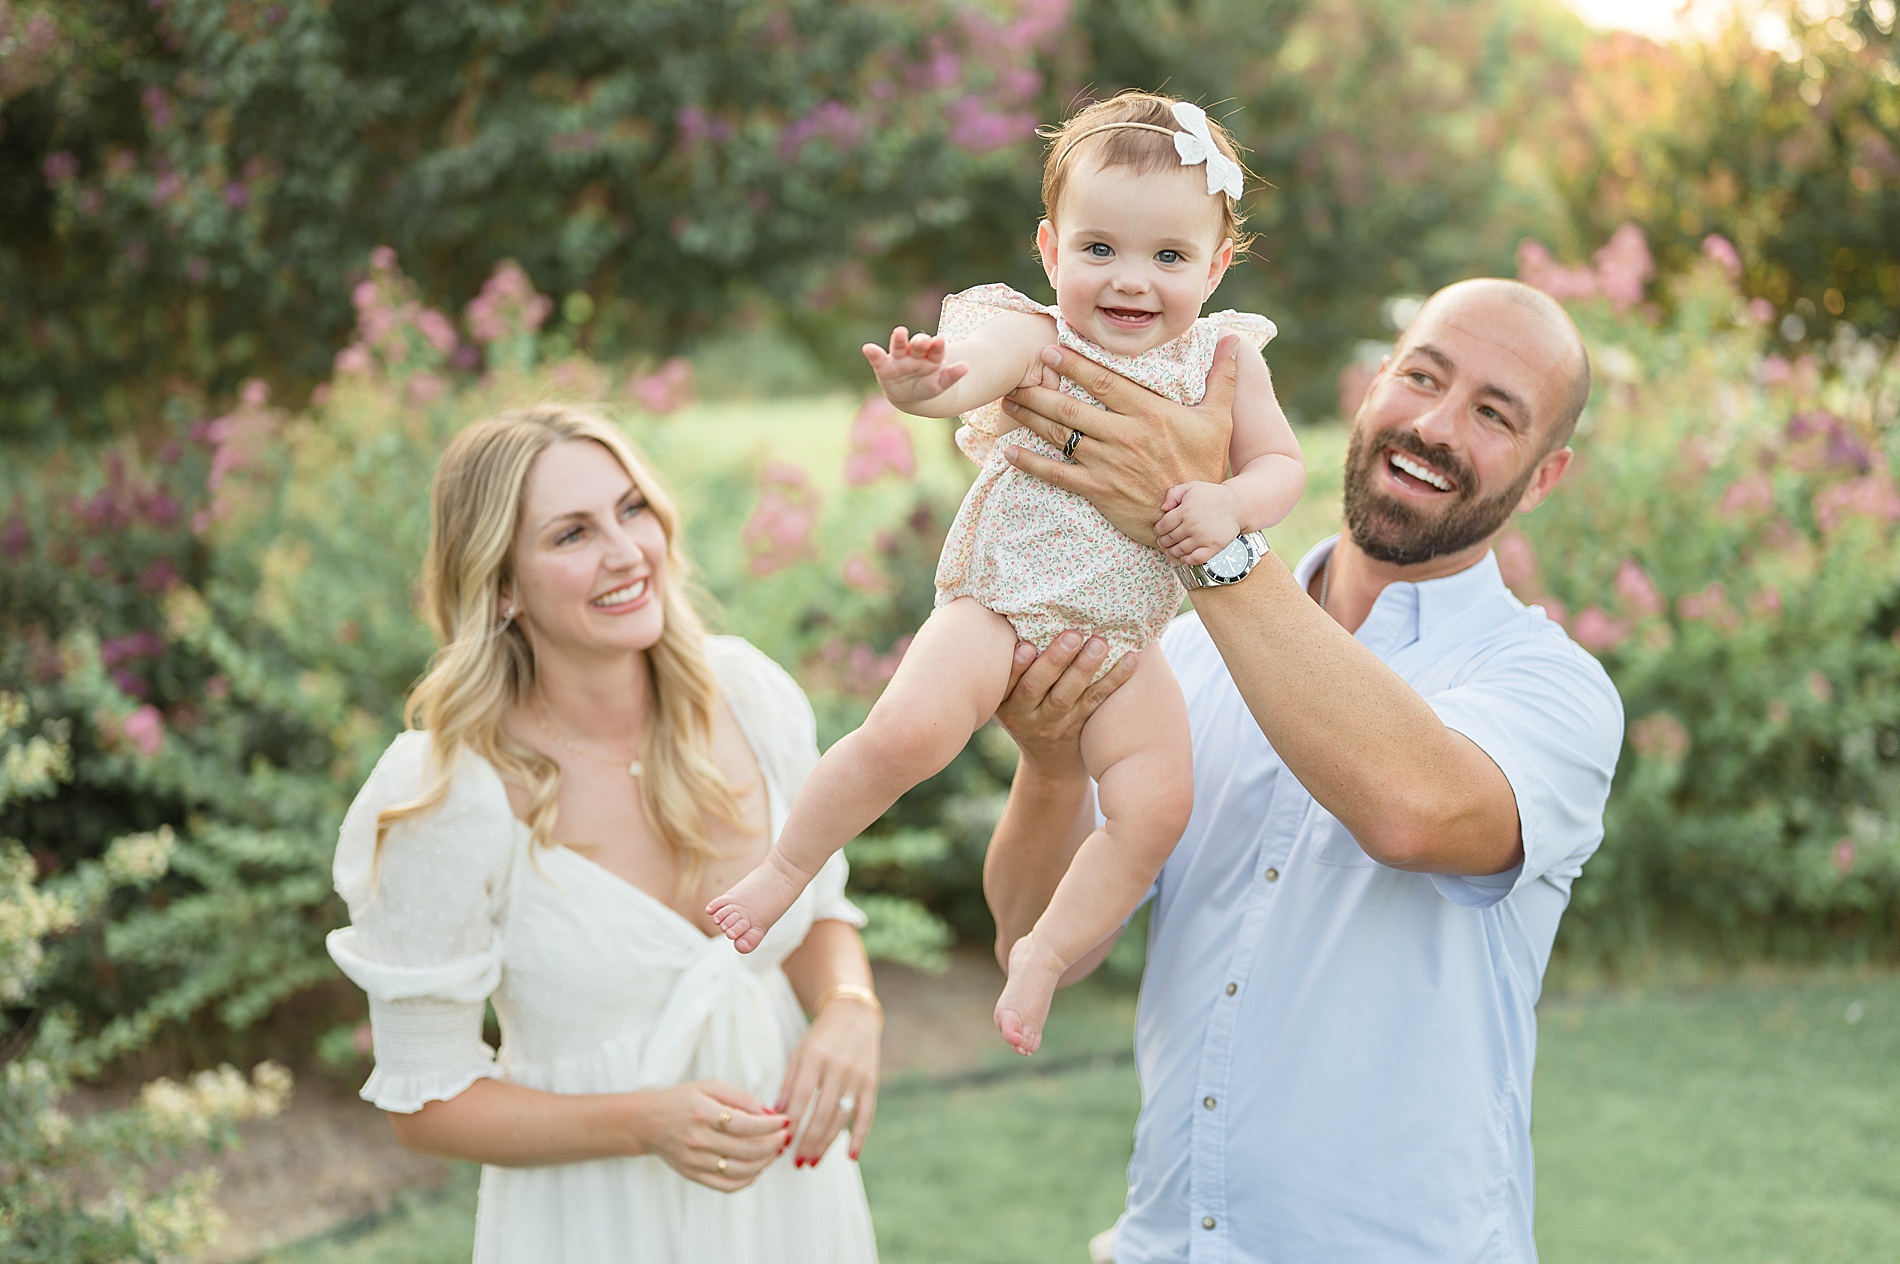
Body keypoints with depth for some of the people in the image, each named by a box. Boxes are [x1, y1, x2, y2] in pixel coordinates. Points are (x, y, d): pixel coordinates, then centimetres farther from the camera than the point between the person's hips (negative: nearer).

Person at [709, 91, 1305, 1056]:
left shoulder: (1222, 359, 1)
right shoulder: (1033, 338, -13)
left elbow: (1280, 463, 5)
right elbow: (973, 361, -33)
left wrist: (1231, 504, -19)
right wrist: (923, 381, -59)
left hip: (1120, 637, 4)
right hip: (999, 604, -4)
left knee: (1157, 801, -12)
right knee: (910, 729, -26)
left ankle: (1046, 954, 11)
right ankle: (788, 864, -1)